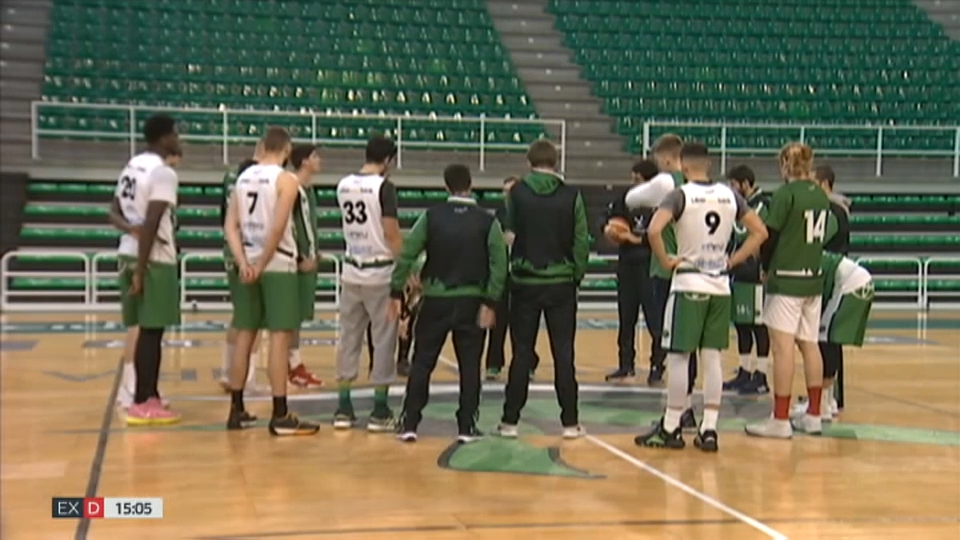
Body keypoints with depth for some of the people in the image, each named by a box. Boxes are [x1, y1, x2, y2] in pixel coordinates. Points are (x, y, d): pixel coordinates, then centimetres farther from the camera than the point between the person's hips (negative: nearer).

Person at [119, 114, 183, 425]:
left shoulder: (131, 167, 15)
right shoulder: (163, 173, -14)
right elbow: (151, 224, -21)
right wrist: (141, 269, -21)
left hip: (130, 255, 9)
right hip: (155, 260, -9)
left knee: (148, 329, 15)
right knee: (151, 331, -4)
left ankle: (149, 398, 21)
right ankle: (141, 405, -1)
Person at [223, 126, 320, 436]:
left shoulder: (243, 178, 10)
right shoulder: (286, 180, -9)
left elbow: (231, 226, 4)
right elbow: (278, 228, -19)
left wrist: (244, 263, -4)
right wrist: (261, 264, -12)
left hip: (248, 265, 7)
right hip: (278, 266, -6)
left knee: (245, 335, 11)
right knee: (280, 337, -5)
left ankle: (236, 410, 17)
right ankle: (280, 416, -5)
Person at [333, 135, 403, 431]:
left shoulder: (343, 186, 7)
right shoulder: (384, 187, -12)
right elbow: (391, 234, -14)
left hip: (351, 272, 6)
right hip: (381, 273, -6)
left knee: (349, 338, 10)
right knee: (383, 341, 2)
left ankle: (344, 409, 12)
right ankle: (380, 412, 5)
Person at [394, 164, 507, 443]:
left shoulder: (431, 216, -1)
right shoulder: (488, 221, -1)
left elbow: (407, 255, -5)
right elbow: (499, 264, -8)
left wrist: (397, 292, 0)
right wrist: (490, 302, -7)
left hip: (436, 300, 0)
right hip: (472, 302, 0)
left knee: (422, 362, 8)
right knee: (469, 365, 8)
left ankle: (409, 423, 7)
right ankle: (467, 427, 9)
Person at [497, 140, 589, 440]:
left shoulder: (516, 193, -3)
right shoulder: (571, 195, -3)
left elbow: (507, 234, 1)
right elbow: (581, 241, -2)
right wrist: (577, 275, 9)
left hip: (525, 282, 0)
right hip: (561, 283, 0)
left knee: (522, 353, 7)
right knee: (564, 353, 5)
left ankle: (510, 420, 9)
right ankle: (570, 422, 7)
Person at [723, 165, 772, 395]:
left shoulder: (762, 205, -12)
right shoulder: (744, 205, 16)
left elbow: (746, 235, -22)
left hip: (756, 276, -9)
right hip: (741, 274, 9)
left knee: (758, 324, -4)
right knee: (741, 323, 13)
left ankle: (761, 378, 2)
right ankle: (745, 372, 22)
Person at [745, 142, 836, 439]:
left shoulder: (786, 194, -12)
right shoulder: (821, 195, 8)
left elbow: (769, 236, -11)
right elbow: (825, 234, 13)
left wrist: (766, 266, 5)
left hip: (786, 280, -7)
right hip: (814, 280, 7)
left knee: (782, 347, -5)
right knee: (809, 345, 13)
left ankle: (780, 420, -4)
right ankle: (813, 415, 20)